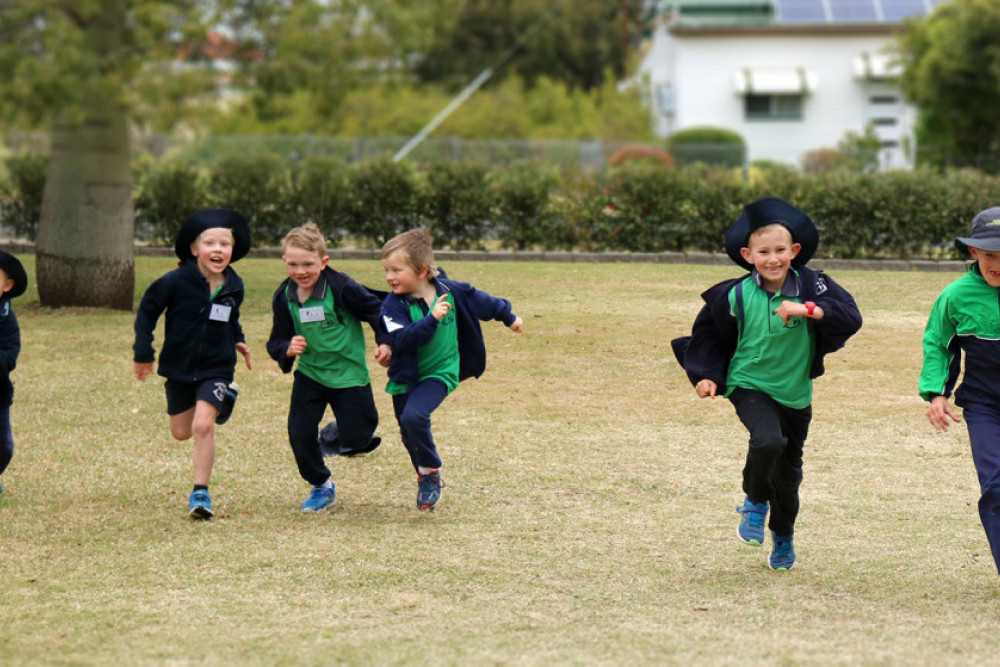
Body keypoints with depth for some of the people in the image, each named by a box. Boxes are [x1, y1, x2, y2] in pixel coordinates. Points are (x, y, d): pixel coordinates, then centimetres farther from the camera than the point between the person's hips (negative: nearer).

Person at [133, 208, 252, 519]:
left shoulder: (234, 286, -5)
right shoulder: (176, 282, -18)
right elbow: (147, 311, -6)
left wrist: (237, 341, 2)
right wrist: (143, 353, -6)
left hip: (216, 367, 0)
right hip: (179, 366, 0)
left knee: (203, 426, -19)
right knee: (181, 432, 15)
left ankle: (201, 493, -8)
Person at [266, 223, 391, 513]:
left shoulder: (341, 288, -20)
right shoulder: (284, 297, -6)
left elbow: (376, 311, -7)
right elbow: (276, 342, 1)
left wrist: (385, 342, -16)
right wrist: (286, 349, -20)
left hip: (349, 373, -3)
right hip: (310, 373, 3)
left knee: (357, 440, -4)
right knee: (299, 433, -9)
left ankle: (333, 436, 34)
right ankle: (321, 486, 15)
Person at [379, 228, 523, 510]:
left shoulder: (451, 292, -10)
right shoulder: (394, 305, -15)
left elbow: (481, 302, 10)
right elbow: (402, 339, -30)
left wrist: (508, 317, 26)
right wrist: (431, 319, -42)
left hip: (439, 373, -3)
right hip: (406, 377, 3)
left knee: (413, 416, -26)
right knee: (410, 434, 10)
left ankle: (430, 472, -6)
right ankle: (427, 479, 37)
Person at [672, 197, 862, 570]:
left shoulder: (811, 286, -12)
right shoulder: (736, 296, -12)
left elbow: (851, 317, -24)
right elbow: (708, 335, 5)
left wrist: (809, 310, -35)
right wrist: (707, 376, -2)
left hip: (796, 394, 2)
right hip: (749, 386, -2)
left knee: (788, 470, 16)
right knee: (768, 441, -31)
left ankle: (783, 537, 42)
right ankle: (755, 504, -2)